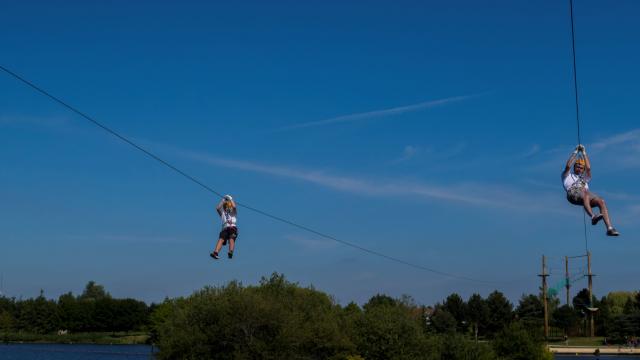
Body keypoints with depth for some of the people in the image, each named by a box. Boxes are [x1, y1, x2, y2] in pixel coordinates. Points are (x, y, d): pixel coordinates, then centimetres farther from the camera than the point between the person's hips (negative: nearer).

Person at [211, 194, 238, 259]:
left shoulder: (233, 213, 23)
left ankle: (231, 252, -53)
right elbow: (217, 208, 14)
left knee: (231, 239, -29)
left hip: (233, 228, -2)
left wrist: (230, 199, 14)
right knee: (221, 239, -24)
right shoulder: (222, 213, 30)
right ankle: (215, 253, -44)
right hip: (225, 228, 2)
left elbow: (234, 207, 3)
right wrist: (223, 200, 18)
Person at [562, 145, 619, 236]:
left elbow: (588, 168, 25)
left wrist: (584, 153, 30)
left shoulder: (585, 178, 41)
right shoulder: (567, 176, 34)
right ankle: (593, 216, -60)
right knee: (584, 191, -40)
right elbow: (568, 166, 16)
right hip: (573, 193, -4)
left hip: (586, 194, 4)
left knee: (601, 201, -25)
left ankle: (609, 228, -35)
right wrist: (576, 152, 23)